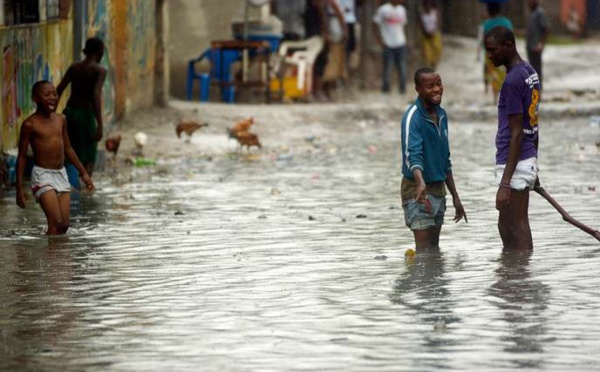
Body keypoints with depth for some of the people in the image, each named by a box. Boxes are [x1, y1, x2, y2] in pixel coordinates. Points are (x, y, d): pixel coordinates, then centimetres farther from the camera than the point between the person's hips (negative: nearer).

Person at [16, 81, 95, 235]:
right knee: (55, 223, -15)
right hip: (42, 175, -6)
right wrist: (19, 188, -9)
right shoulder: (30, 124, -9)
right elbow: (22, 156, -5)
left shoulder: (61, 120, 8)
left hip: (61, 174, 6)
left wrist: (83, 173, 20)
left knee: (64, 225, 1)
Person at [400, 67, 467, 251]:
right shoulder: (413, 117, -16)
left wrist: (455, 197, 20)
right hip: (418, 190, -8)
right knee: (424, 251, -12)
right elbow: (412, 155, -30)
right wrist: (420, 183, -49)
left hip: (438, 189, 8)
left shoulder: (441, 115, 10)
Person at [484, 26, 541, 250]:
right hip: (529, 159, 10)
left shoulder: (512, 81, -18)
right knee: (506, 226, 19)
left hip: (515, 164, -10)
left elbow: (516, 134, -21)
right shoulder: (530, 72, 12)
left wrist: (505, 183, -22)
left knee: (518, 233, -5)